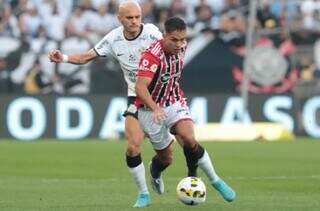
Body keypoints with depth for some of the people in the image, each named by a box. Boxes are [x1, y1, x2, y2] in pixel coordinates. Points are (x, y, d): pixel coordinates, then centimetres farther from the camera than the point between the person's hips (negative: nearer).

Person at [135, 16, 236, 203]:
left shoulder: (181, 47, -5)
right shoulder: (152, 55, -27)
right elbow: (141, 87, -38)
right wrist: (155, 109, -51)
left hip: (175, 103, 4)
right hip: (151, 110, -4)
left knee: (189, 139, -23)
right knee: (166, 158, 5)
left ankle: (215, 180, -9)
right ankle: (155, 171, 43)